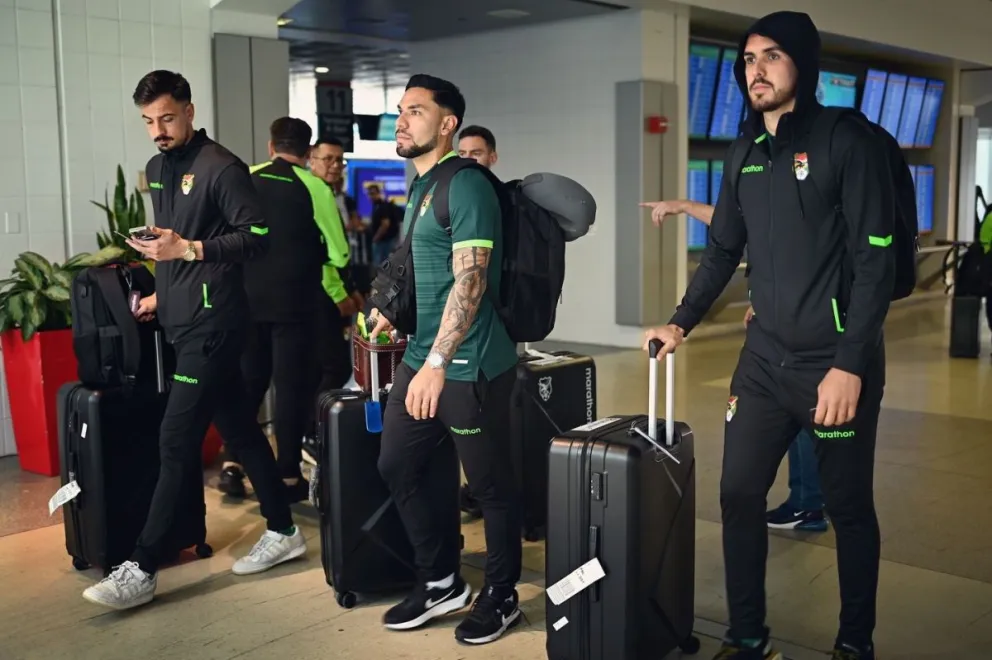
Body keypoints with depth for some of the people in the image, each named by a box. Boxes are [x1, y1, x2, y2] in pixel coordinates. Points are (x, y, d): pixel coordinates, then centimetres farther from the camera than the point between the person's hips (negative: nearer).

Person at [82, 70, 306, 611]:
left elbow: (259, 236, -15)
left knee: (176, 441, -7)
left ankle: (142, 568, -1)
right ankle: (282, 532, 24)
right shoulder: (157, 169, 16)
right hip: (182, 319, 9)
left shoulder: (221, 167, -10)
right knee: (237, 428, 13)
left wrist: (189, 249, -23)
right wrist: (162, 292, 18)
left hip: (212, 322, -9)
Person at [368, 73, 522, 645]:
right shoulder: (420, 184, 15)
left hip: (471, 365, -10)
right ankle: (441, 582, 29)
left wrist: (437, 364, -25)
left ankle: (501, 596, 23)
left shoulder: (465, 185, -14)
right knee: (399, 465, 14)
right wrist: (395, 308, 17)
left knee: (490, 483, 5)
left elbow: (469, 282, -22)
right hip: (422, 356, 10)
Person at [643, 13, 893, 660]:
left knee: (849, 508, 7)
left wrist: (850, 364, -18)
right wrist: (683, 321, 8)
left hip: (837, 362, -5)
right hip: (765, 358, 6)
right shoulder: (745, 152, 10)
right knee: (739, 495, 7)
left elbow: (876, 262, -13)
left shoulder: (847, 142, -9)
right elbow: (723, 250, 18)